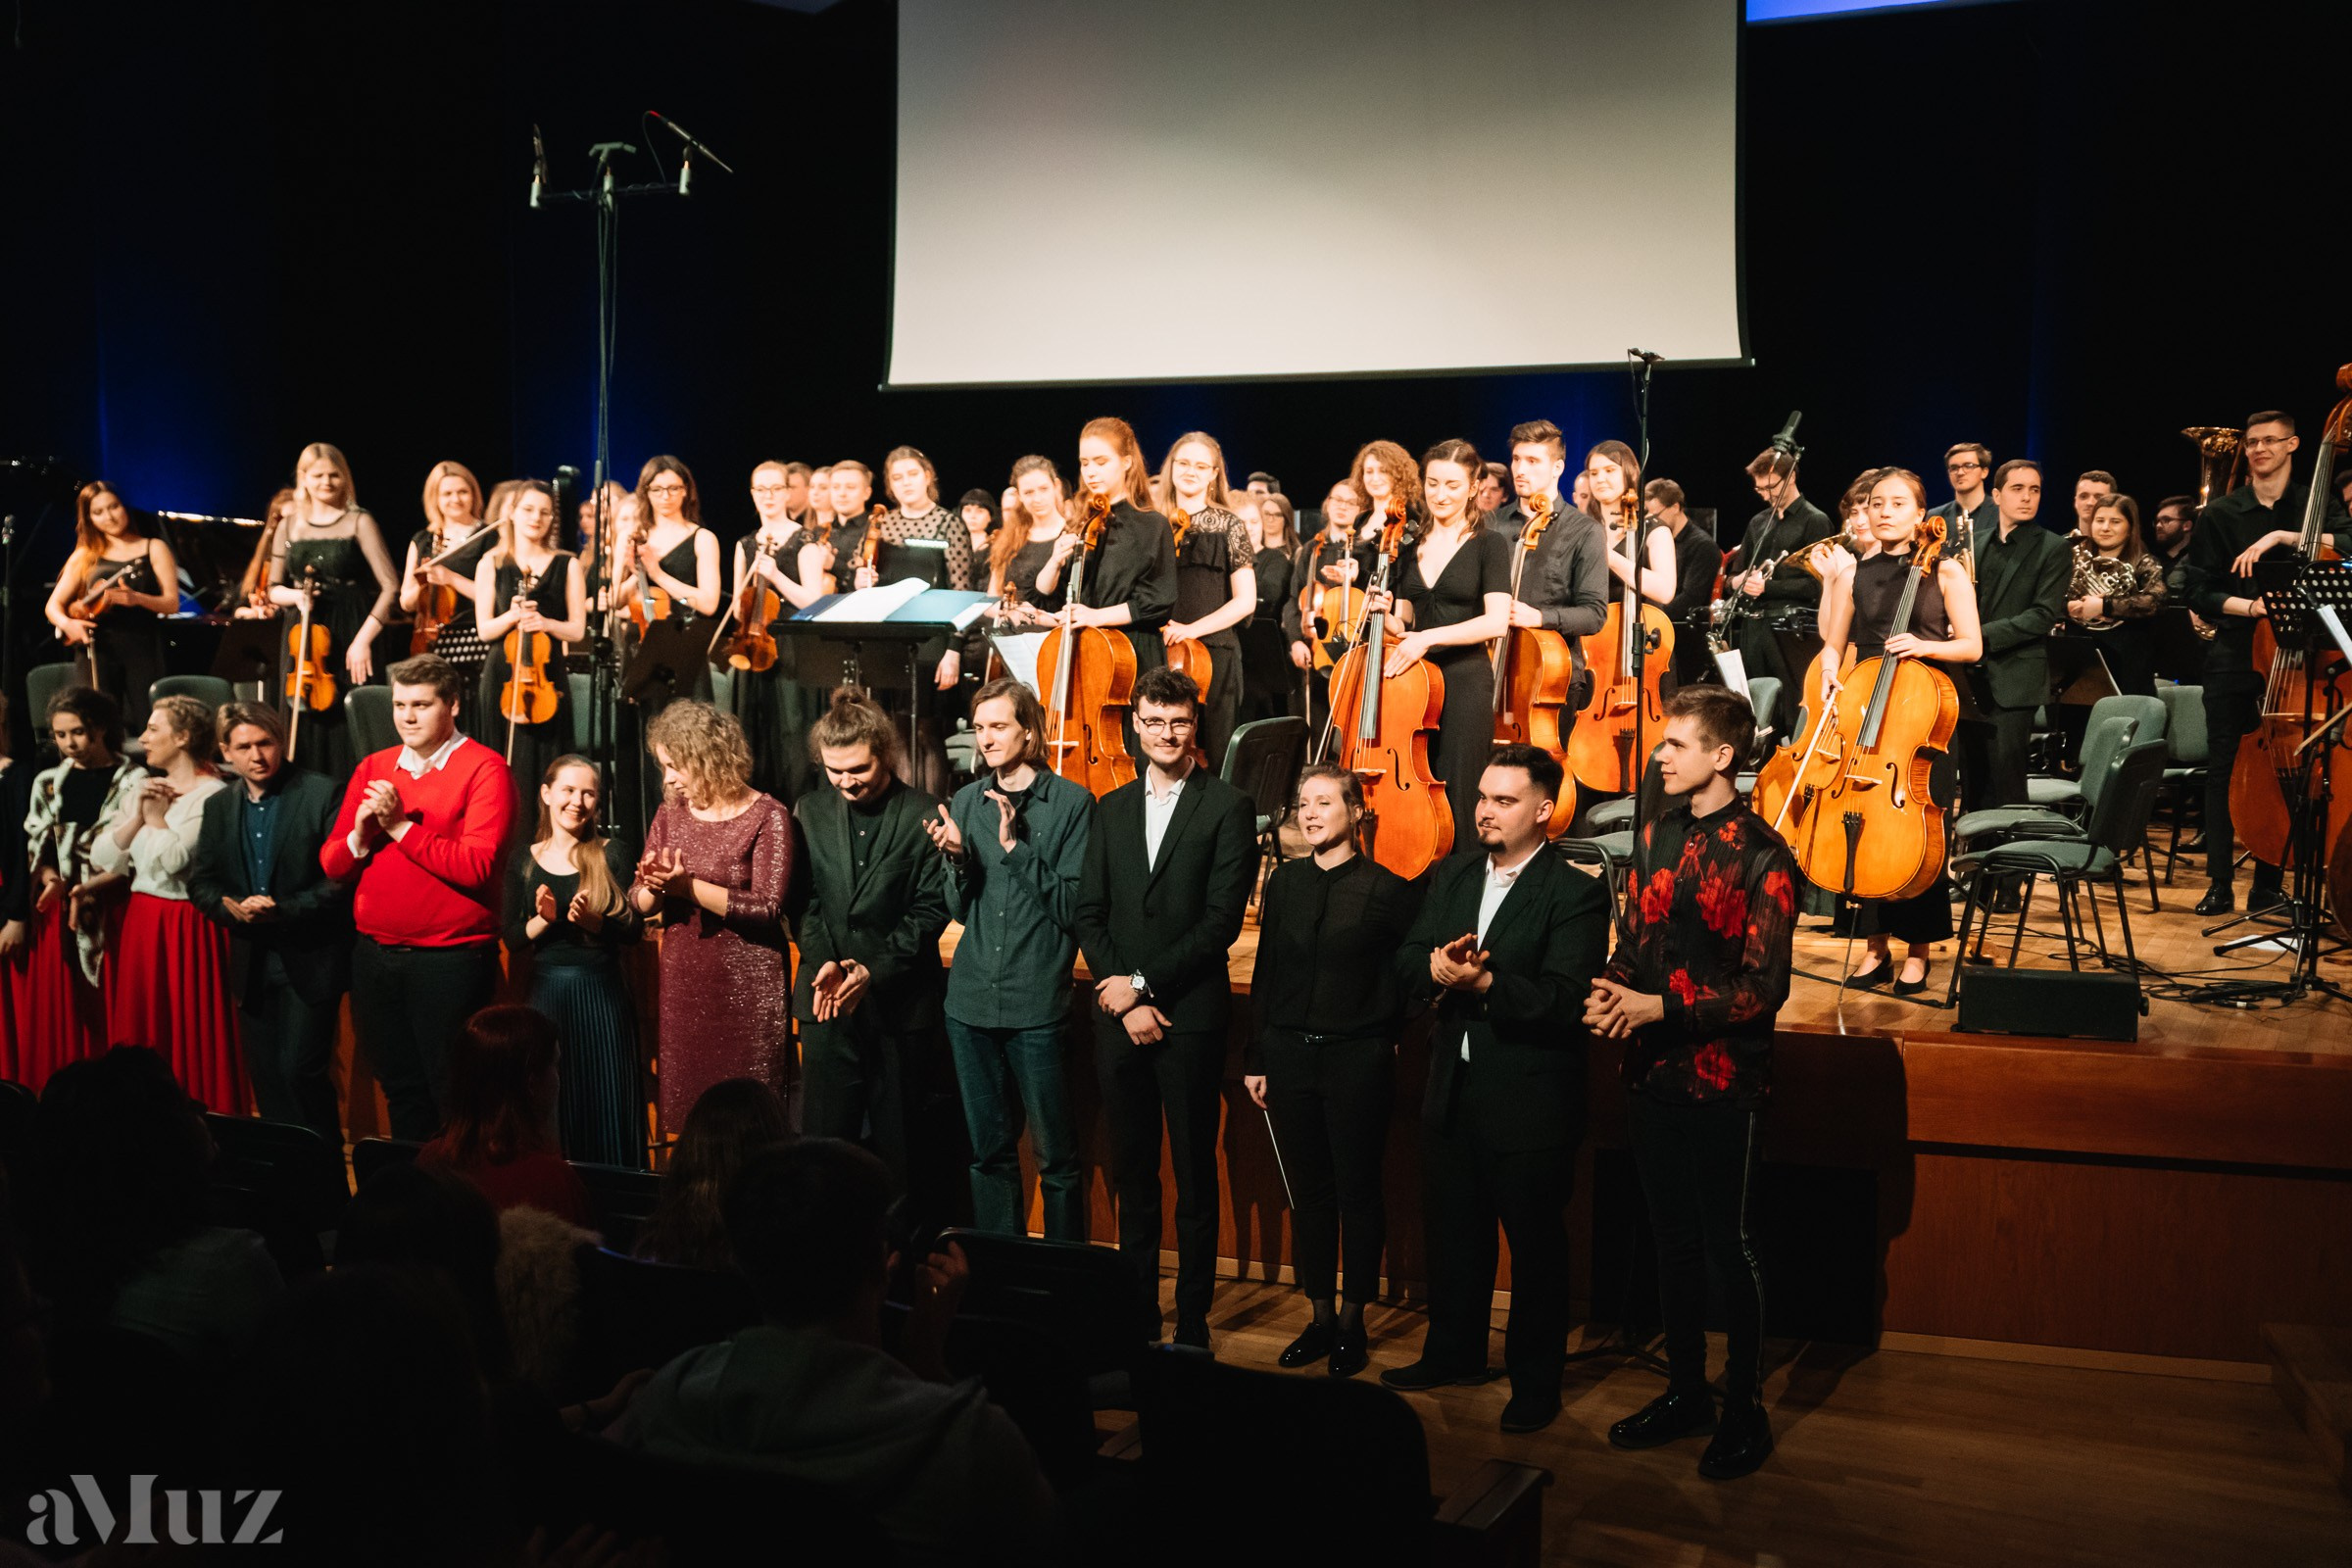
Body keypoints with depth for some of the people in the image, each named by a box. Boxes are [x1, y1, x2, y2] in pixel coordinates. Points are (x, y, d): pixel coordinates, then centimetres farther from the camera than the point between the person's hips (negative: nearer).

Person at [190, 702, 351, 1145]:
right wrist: (232, 907, -11)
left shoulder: (323, 795, -7)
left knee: (300, 1070, -9)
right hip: (251, 962, 6)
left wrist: (284, 910, -20)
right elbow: (200, 881, 10)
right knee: (265, 1076, 10)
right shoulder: (219, 807, 11)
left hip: (309, 959, -6)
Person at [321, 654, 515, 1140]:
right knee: (402, 1091, 15)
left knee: (453, 1094, 0)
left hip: (451, 958, -6)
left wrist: (400, 826, -16)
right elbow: (331, 863, 9)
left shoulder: (484, 769, -7)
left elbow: (476, 865, -19)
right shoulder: (373, 769, 12)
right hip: (375, 952, 6)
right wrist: (360, 834, -11)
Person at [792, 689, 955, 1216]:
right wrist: (823, 960, -11)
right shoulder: (810, 813, 8)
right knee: (823, 1137, 6)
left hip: (902, 1001, -3)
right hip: (828, 1001, 3)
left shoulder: (925, 815, -4)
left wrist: (875, 968, -15)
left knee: (905, 1147, 5)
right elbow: (803, 900, 6)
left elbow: (931, 908, -6)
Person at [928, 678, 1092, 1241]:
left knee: (1055, 1156, 3)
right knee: (989, 1150, 15)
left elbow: (1072, 907, -12)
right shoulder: (966, 801, 9)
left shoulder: (1071, 802, -6)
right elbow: (960, 910, 8)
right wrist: (958, 857, -10)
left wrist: (1015, 846, -18)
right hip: (972, 1003, 5)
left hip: (1037, 1005, -4)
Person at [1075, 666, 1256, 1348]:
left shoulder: (1228, 807, -2)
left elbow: (1223, 919, -9)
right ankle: (1137, 1310, 21)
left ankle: (1192, 1321, 12)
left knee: (1194, 1175, 3)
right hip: (1118, 1013, 4)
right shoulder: (1111, 809, 13)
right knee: (1131, 1170, 11)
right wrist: (1121, 998, -5)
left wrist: (1144, 982, -11)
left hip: (1191, 1015, -4)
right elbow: (1089, 912, 8)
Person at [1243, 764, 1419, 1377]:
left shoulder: (1386, 890, -6)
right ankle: (1320, 1317, 22)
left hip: (1357, 1057, -4)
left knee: (1358, 1190, 5)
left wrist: (1377, 1042, -6)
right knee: (1307, 1189, 10)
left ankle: (1353, 1323, 19)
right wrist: (1257, 1057, 8)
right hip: (1290, 1052, 4)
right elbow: (1265, 972, 9)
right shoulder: (1284, 882, 7)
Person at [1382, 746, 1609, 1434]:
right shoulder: (1450, 876, 8)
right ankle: (1454, 1352, 39)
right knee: (1452, 1233, 19)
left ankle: (1536, 1382, 24)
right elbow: (1406, 963, 3)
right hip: (1453, 1092, 6)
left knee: (1536, 1245, 8)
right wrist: (1435, 968, -18)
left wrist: (1483, 983, -31)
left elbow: (1563, 999, -21)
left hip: (1531, 1101, -6)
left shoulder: (1576, 893, -12)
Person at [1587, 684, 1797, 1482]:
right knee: (1673, 1239, 16)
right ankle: (1685, 1392, 31)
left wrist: (1661, 1007, -22)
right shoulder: (1658, 833, 7)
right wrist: (1610, 989, -6)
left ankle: (1745, 1409, 21)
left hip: (1721, 1078, -6)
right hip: (1652, 1070, 6)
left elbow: (1763, 988, -16)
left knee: (1727, 1247, 5)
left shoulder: (1761, 857, -14)